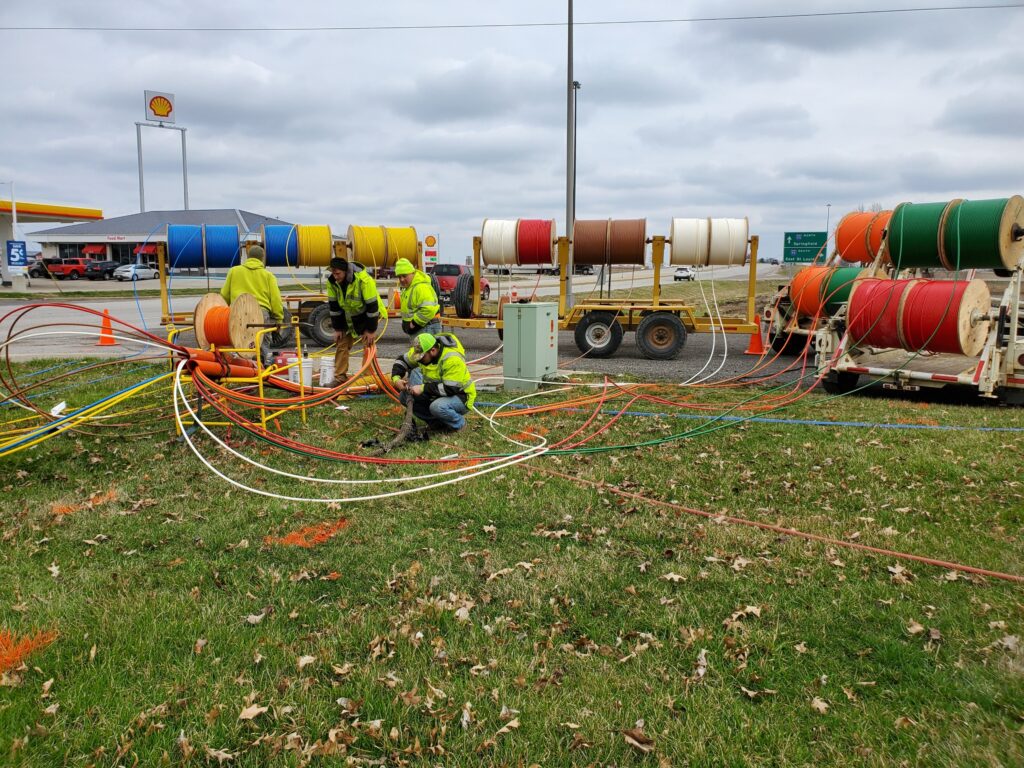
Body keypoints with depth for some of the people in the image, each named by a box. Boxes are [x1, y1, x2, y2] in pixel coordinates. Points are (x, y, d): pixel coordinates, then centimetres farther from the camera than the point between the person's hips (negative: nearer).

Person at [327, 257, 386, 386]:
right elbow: (334, 306, -5)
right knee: (342, 345, 1)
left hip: (367, 315, -5)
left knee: (368, 346, -9)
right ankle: (340, 378, 8)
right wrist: (337, 328, -3)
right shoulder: (332, 282, -16)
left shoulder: (363, 280, -32)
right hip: (348, 317, 5)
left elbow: (372, 305, -27)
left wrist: (371, 330, -23)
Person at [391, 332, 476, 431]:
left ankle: (458, 423, -5)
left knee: (437, 407, -38)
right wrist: (396, 378, -13)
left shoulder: (452, 359, -30)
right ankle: (437, 422, 7)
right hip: (436, 393, 8)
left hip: (460, 395, -8)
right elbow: (402, 361, 6)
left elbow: (450, 389, -33)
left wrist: (423, 388, -32)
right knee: (405, 396, -7)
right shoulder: (422, 350, -9)